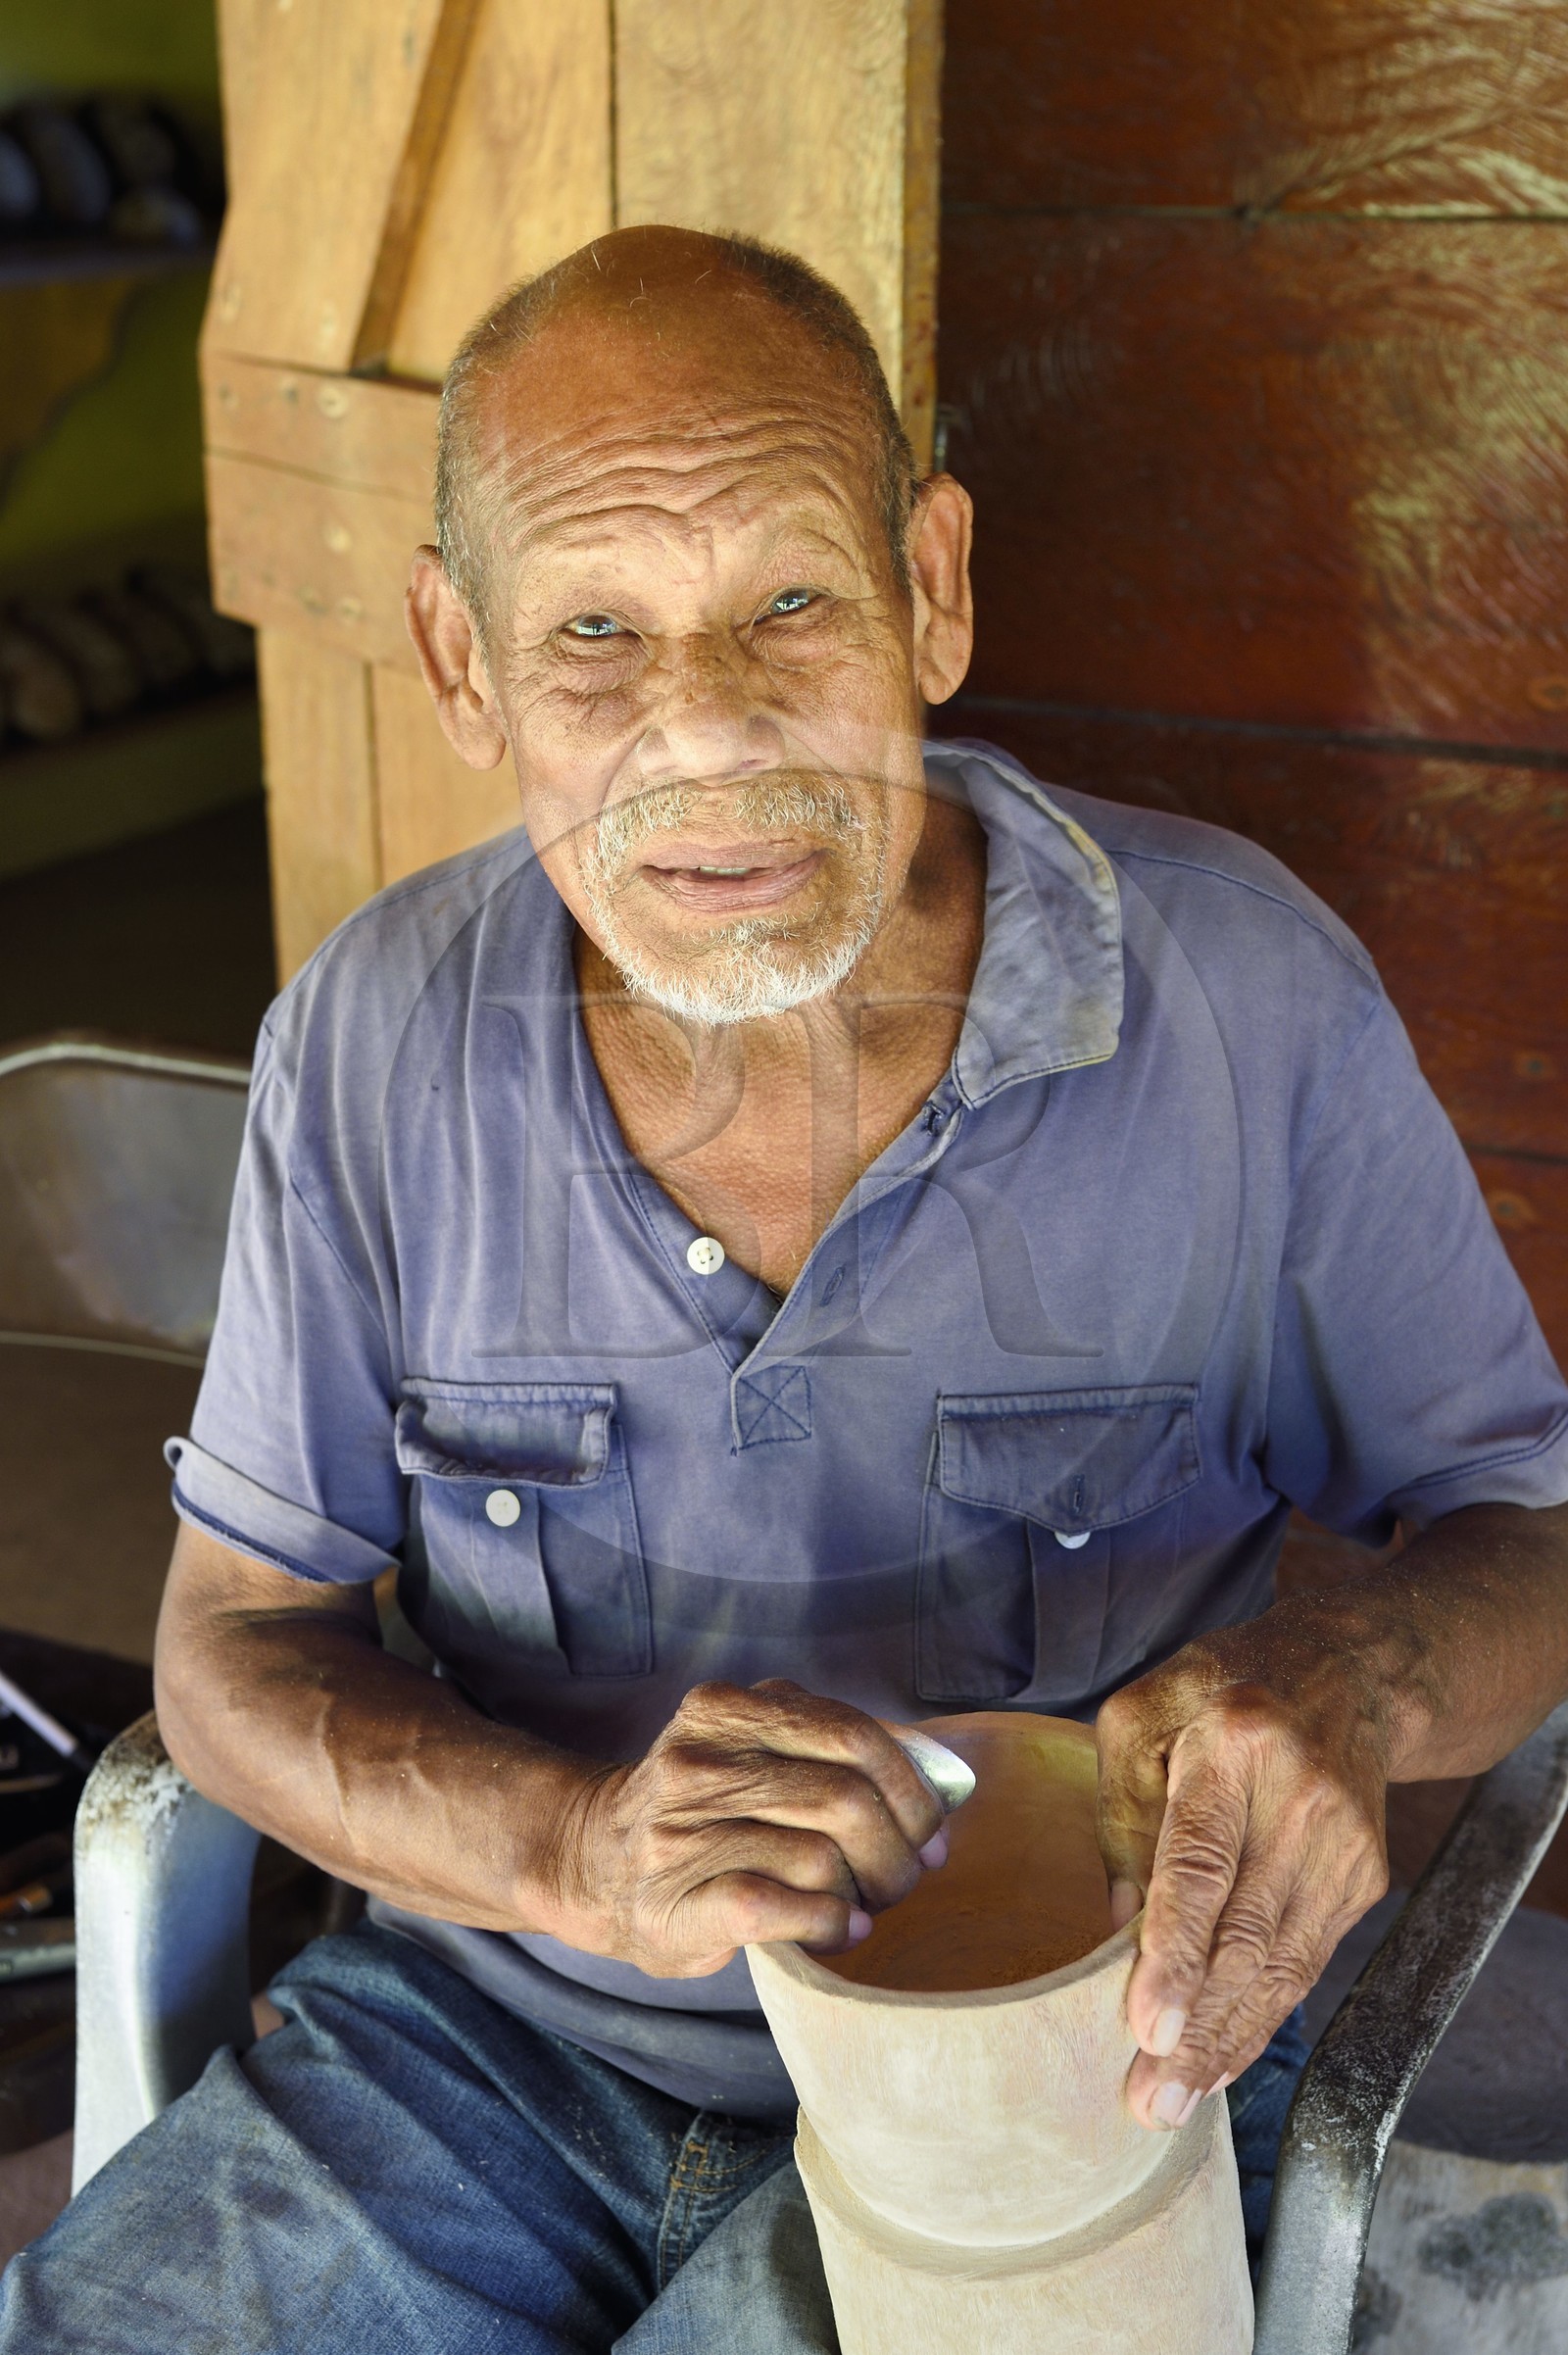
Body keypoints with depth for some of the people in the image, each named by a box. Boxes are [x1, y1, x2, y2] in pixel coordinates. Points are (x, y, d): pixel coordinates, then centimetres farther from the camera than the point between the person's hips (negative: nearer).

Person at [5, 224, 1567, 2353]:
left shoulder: (1241, 1000, -14)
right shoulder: (381, 1035, -8)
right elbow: (233, 1646, -2)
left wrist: (1354, 1680, -28)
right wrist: (578, 1847, -23)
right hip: (494, 2017, 2)